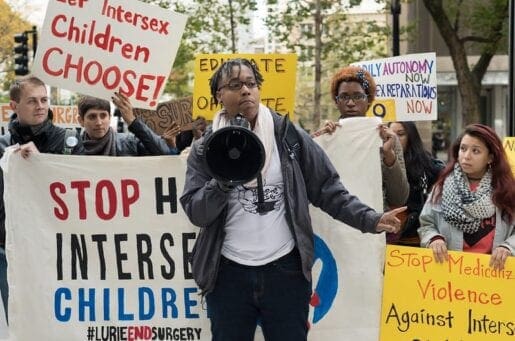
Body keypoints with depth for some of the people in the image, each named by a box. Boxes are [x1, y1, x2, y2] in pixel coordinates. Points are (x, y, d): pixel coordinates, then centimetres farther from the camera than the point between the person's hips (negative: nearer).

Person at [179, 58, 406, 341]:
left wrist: (369, 219, -10)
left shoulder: (287, 135, 1)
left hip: (286, 270, 0)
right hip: (228, 274, 0)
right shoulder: (205, 148, 1)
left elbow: (327, 188, 1)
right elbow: (196, 213, -5)